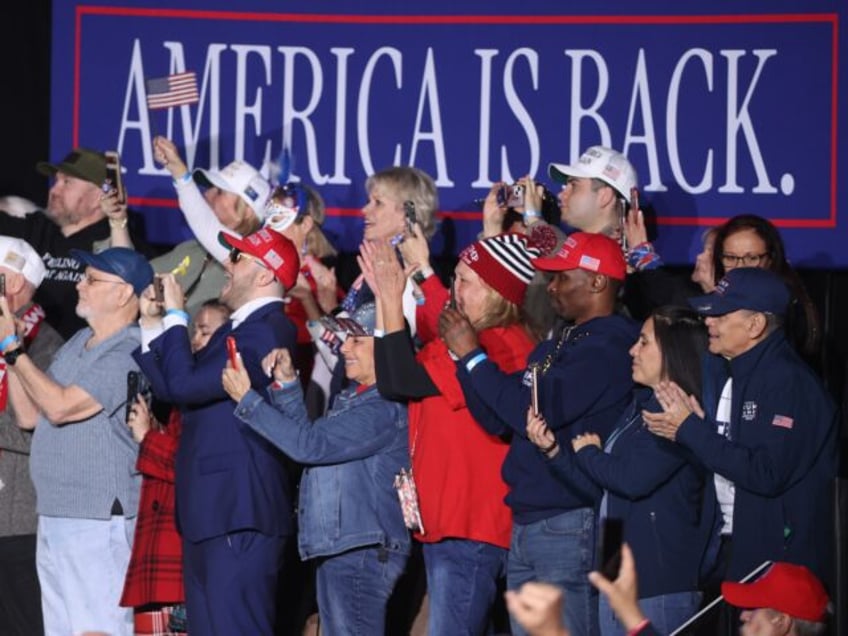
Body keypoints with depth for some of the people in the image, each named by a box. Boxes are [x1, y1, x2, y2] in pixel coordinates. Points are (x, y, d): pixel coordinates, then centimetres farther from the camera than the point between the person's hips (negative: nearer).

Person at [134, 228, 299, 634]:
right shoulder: (238, 328, 19)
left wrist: (175, 317, -10)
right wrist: (151, 323, 14)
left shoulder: (267, 330, -15)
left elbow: (184, 384, -21)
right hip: (210, 512, 11)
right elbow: (174, 388, 20)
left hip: (239, 516, -11)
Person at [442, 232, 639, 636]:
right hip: (526, 523, 9)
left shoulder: (608, 346, -13)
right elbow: (499, 420, 17)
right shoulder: (555, 347, 18)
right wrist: (463, 357, 5)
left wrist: (473, 356, -10)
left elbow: (535, 412, -20)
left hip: (570, 526, -9)